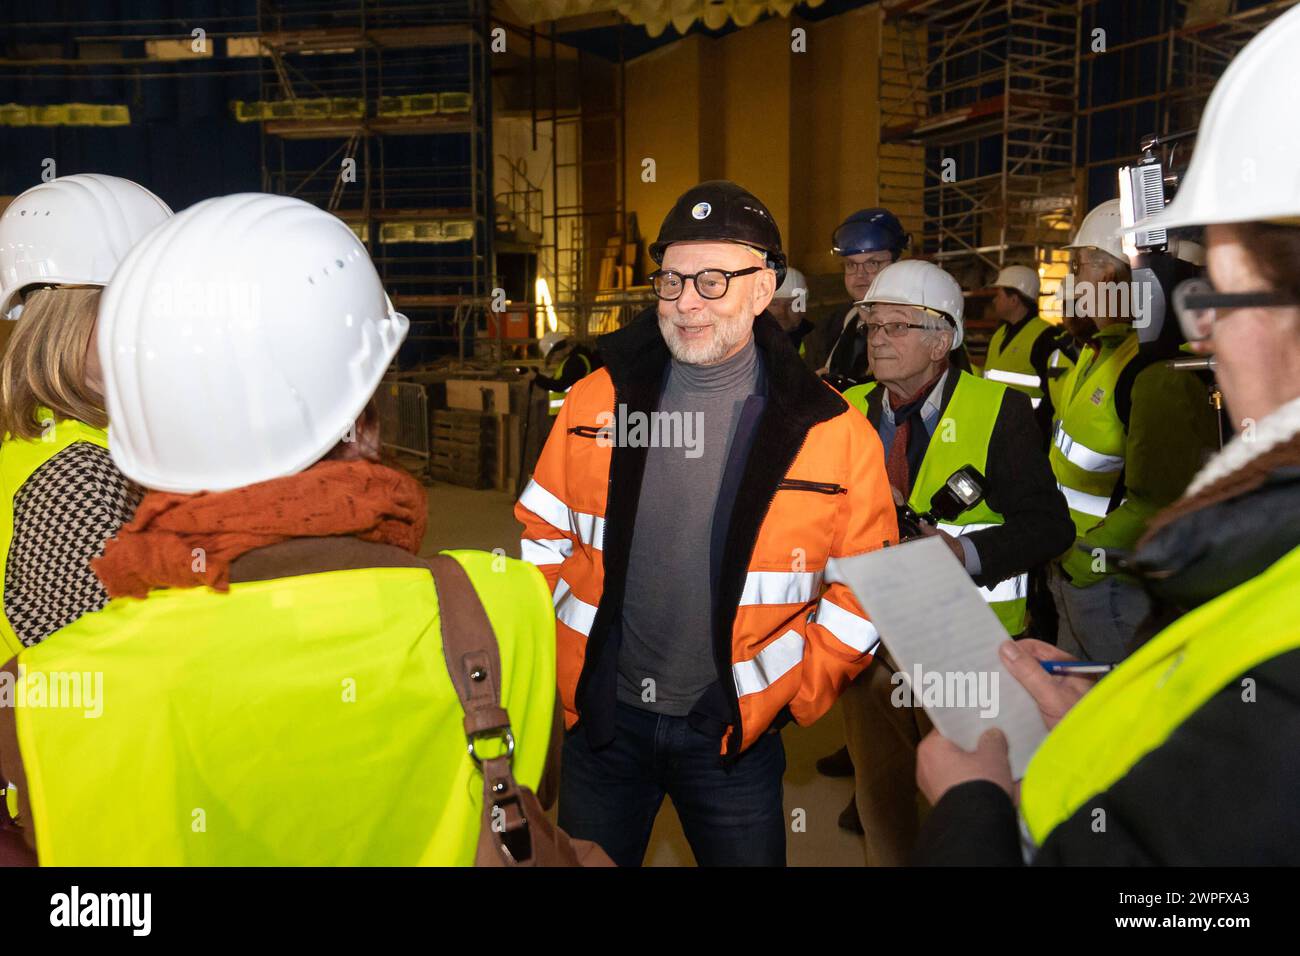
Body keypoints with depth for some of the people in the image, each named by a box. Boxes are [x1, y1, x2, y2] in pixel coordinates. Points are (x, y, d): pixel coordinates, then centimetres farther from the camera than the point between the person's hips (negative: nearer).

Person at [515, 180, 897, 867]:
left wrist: (794, 695, 0)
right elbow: (542, 534, 7)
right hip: (604, 716, 2)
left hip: (732, 731, -2)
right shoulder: (596, 400, -4)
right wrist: (567, 654, 5)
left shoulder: (832, 432, -11)